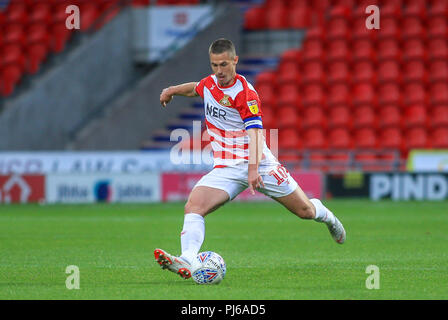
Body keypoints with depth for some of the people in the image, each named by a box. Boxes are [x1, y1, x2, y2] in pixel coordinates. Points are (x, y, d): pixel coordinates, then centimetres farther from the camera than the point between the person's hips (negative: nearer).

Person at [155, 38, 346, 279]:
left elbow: (255, 131, -28)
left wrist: (253, 168, -41)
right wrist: (174, 90, 21)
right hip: (225, 168, 4)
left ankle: (324, 214, 42)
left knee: (305, 211, 5)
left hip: (259, 165, -4)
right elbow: (196, 89, 33)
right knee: (193, 206, -23)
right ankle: (186, 262, -39)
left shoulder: (245, 93, -17)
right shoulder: (210, 83, 5)